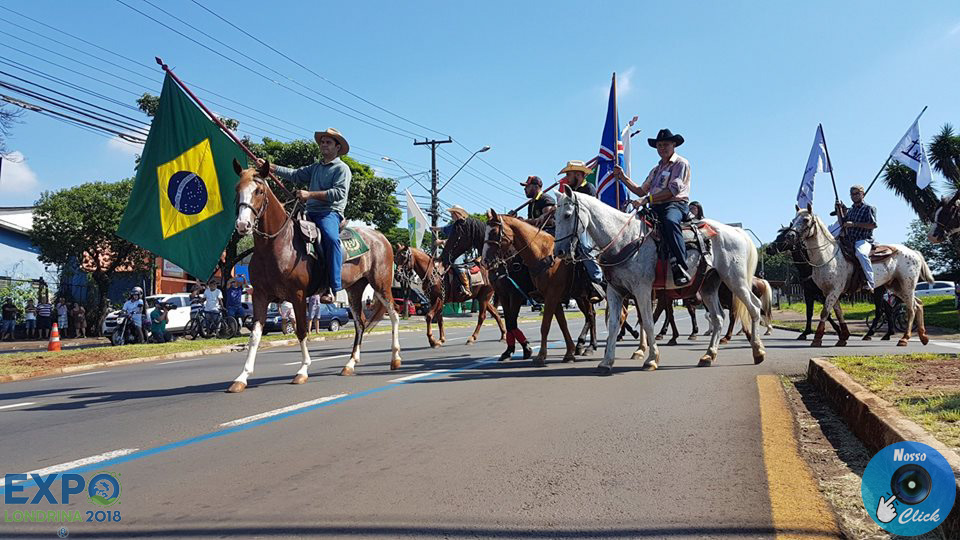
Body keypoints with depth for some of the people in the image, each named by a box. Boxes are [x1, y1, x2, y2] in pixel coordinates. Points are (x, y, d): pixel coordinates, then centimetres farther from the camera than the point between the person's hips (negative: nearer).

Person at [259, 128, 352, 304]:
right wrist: (269, 167, 8)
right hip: (311, 213, 9)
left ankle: (332, 288, -38)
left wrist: (310, 194, -17)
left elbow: (339, 192, -12)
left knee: (331, 238, -36)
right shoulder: (315, 168, 26)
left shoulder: (342, 169, 2)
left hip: (330, 213, -9)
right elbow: (295, 174, 18)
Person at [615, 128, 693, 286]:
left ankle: (681, 269, -47)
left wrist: (647, 199, -18)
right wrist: (623, 177, 19)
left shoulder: (681, 163, 4)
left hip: (676, 204, -8)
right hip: (655, 208, 8)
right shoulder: (656, 169, 29)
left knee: (670, 221, -40)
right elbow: (641, 191, 27)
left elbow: (673, 190, -10)